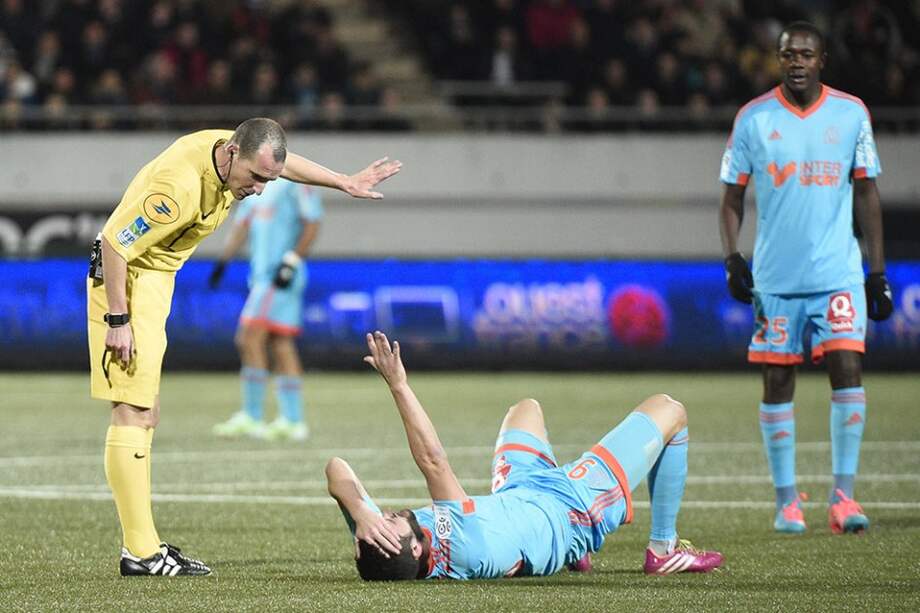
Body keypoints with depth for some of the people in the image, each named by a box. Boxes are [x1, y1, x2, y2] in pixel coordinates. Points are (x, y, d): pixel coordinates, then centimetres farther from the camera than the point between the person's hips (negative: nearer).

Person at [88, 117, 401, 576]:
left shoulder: (236, 153, -5)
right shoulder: (179, 185, -31)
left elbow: (286, 162, 18)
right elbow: (114, 245, -26)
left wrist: (346, 183, 28)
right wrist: (118, 320, -23)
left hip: (155, 279, 10)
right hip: (124, 279, -10)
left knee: (145, 414, 11)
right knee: (133, 413, -12)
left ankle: (142, 545, 14)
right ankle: (141, 552, -15)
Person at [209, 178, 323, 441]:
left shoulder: (295, 181, -9)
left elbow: (312, 224, -12)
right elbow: (242, 225, 20)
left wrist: (291, 262, -17)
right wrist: (223, 260, 11)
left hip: (281, 276, -8)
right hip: (262, 272, 8)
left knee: (250, 338, -12)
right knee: (281, 344, 7)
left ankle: (251, 417, -10)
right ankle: (292, 421, 8)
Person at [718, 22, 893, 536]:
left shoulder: (852, 114, 4)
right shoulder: (754, 119, 2)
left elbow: (867, 193, 8)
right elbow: (733, 195, 7)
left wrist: (878, 271, 6)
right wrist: (732, 257, -7)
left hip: (838, 273, 0)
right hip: (775, 278, 0)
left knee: (848, 371, -11)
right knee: (778, 384, 2)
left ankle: (843, 495, -6)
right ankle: (787, 500, 11)